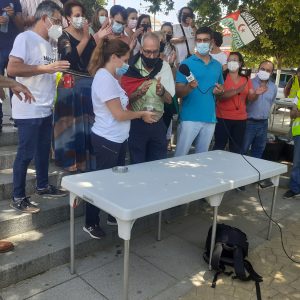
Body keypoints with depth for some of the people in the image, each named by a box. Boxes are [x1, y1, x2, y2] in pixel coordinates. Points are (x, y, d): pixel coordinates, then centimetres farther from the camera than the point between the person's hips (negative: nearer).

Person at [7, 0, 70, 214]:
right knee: (26, 154, -1)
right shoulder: (26, 38, -10)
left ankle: (43, 186, 32)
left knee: (44, 150, 16)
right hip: (29, 110, -8)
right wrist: (47, 68, -22)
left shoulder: (47, 43, 16)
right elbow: (12, 69, -22)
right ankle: (18, 197, 12)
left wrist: (58, 70, 7)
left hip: (46, 108, 9)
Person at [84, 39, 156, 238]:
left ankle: (114, 216, 33)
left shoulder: (110, 77, 12)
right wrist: (142, 114, -9)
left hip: (117, 139, 10)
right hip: (107, 140, -10)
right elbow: (119, 114, -21)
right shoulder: (104, 78, -19)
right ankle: (91, 223, 18)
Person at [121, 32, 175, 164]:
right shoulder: (131, 67, -9)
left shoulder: (164, 66, -2)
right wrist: (139, 93, -27)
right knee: (138, 165, 9)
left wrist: (162, 92, -23)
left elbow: (169, 99, -2)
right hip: (136, 123, -2)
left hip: (157, 123, 3)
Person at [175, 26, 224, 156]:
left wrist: (220, 91, 0)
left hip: (210, 118, 5)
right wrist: (189, 87, -28)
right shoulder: (187, 63, -2)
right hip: (190, 118, -5)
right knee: (180, 155, -3)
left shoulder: (217, 66, 13)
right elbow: (178, 92, -7)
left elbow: (221, 87, 24)